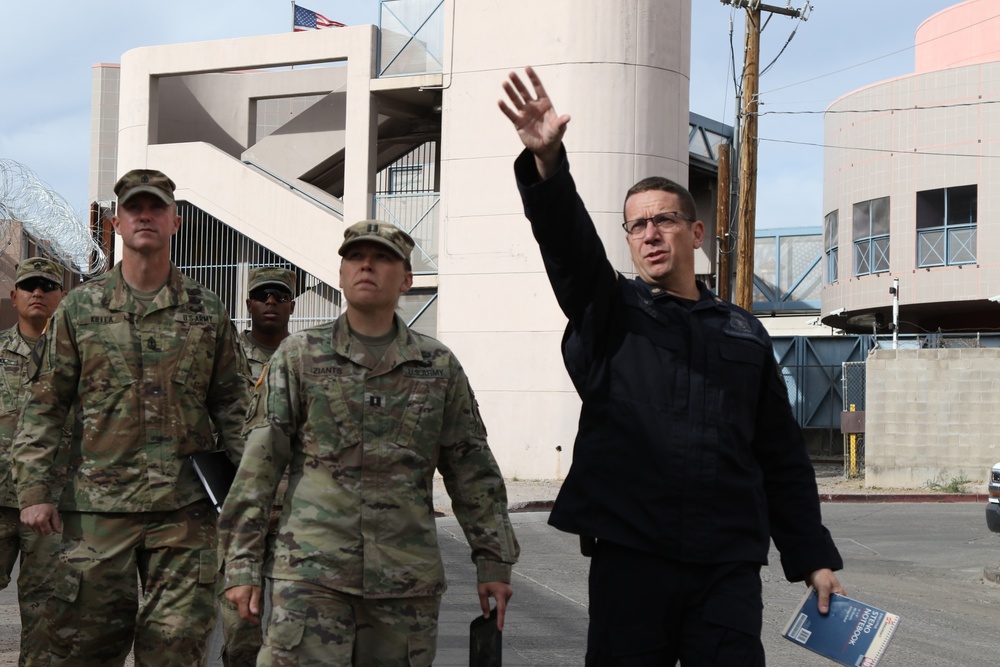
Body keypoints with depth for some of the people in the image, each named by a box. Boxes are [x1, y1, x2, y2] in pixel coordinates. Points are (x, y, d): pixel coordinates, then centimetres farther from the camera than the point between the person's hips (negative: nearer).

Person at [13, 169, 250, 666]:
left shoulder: (208, 313, 9)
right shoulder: (79, 308, 7)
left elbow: (232, 407, 12)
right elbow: (44, 407, 7)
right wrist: (33, 490, -1)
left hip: (184, 510, 0)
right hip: (97, 506, 0)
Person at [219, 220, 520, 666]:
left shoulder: (438, 367, 10)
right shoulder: (299, 357, 5)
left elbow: (472, 470, 13)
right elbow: (258, 465, 2)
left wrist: (494, 562, 9)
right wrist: (242, 565, -3)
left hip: (408, 579, 2)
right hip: (311, 572, -2)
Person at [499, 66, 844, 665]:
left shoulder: (743, 334, 16)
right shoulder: (608, 313, 9)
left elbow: (783, 457, 16)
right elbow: (568, 243, -12)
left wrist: (814, 557, 10)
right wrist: (547, 163, -31)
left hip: (728, 570, 2)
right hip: (629, 556, -1)